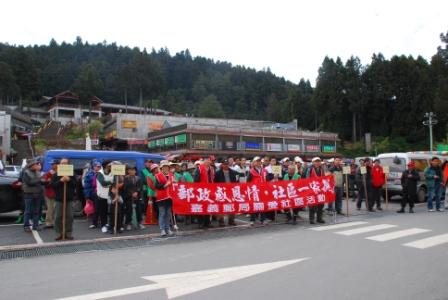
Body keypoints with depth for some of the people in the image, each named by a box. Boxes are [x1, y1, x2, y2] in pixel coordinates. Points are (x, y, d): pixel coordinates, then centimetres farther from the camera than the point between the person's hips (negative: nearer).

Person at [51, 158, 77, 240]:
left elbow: (75, 184, 0)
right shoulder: (56, 175, 5)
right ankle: (59, 233, 9)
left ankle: (68, 233, 11)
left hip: (69, 198, 1)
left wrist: (69, 180, -15)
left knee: (69, 217, 2)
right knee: (58, 217, 1)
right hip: (59, 199, 0)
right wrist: (60, 181, -17)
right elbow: (53, 185, -4)